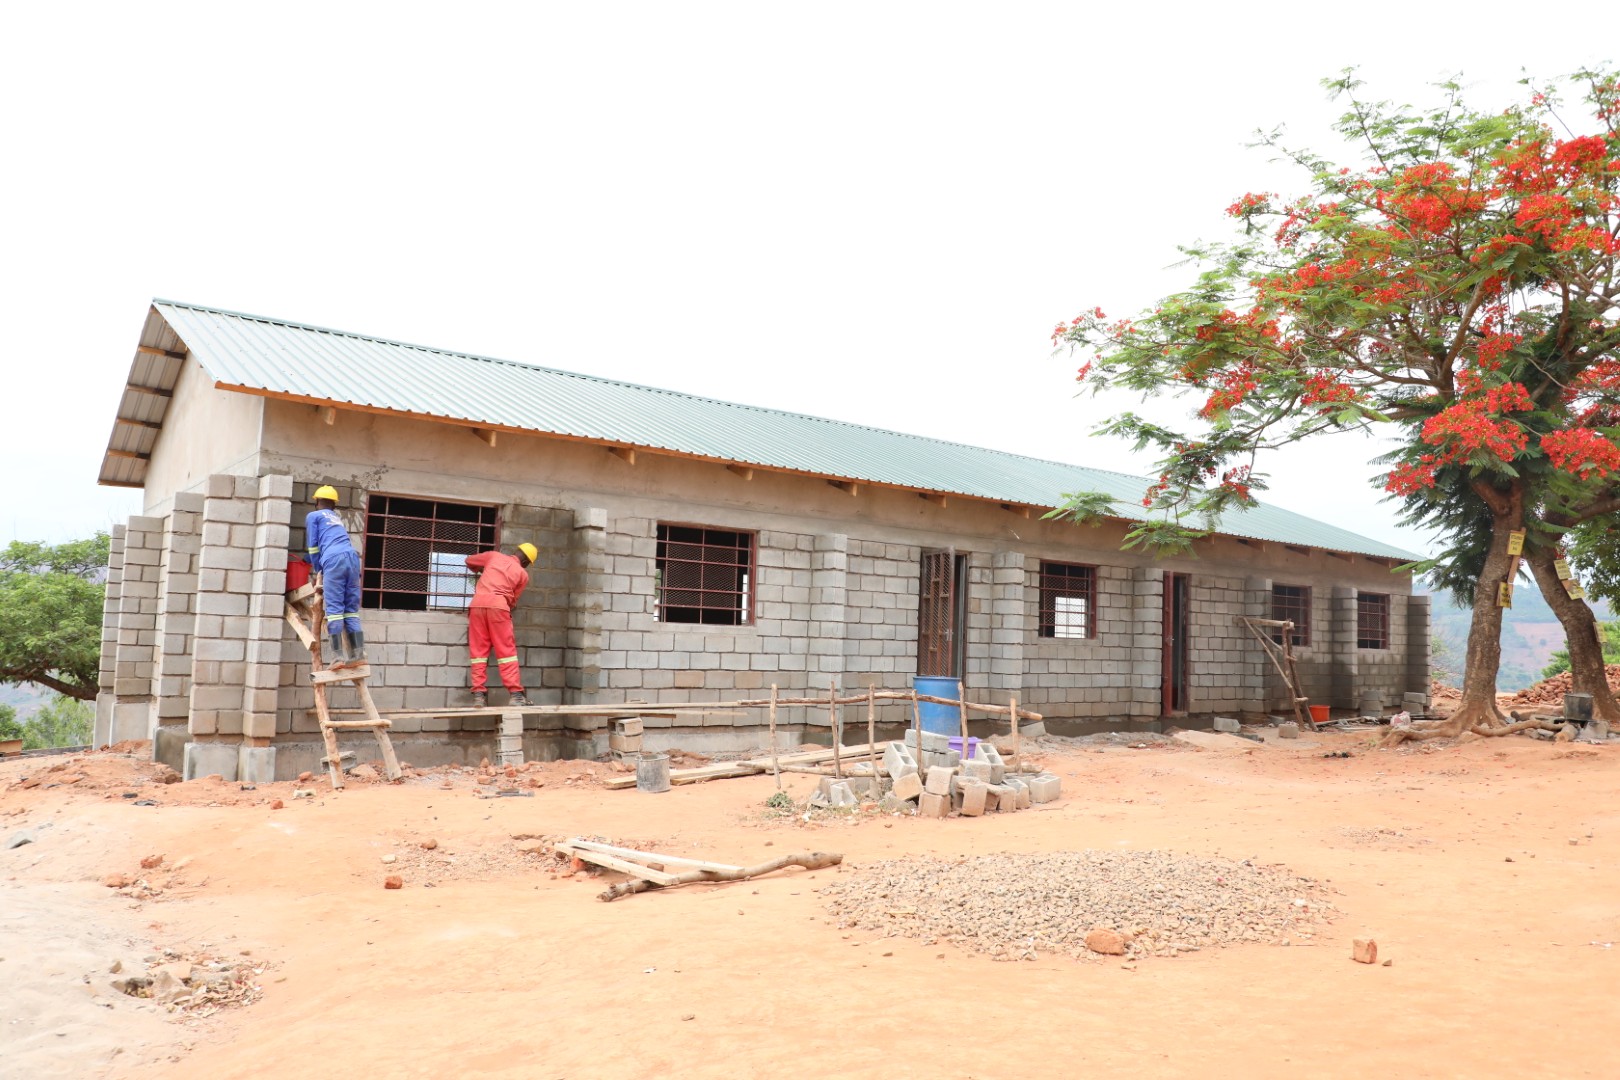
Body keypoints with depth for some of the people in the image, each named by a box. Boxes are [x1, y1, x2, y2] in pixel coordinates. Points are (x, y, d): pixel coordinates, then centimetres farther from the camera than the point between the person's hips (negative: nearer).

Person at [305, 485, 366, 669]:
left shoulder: (314, 516, 18)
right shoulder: (338, 519, 36)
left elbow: (313, 546, 14)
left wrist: (318, 571, 24)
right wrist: (322, 569, 54)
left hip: (333, 559, -5)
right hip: (352, 558, 5)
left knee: (334, 608, -8)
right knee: (352, 609, 4)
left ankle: (339, 656, -17)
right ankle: (358, 653, -6)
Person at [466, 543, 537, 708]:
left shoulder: (494, 555, 21)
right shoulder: (523, 574, 15)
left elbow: (469, 560, 34)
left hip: (477, 604, 3)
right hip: (498, 606, -3)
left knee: (478, 651, 6)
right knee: (506, 651, -1)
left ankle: (479, 695, 1)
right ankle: (516, 694, -7)